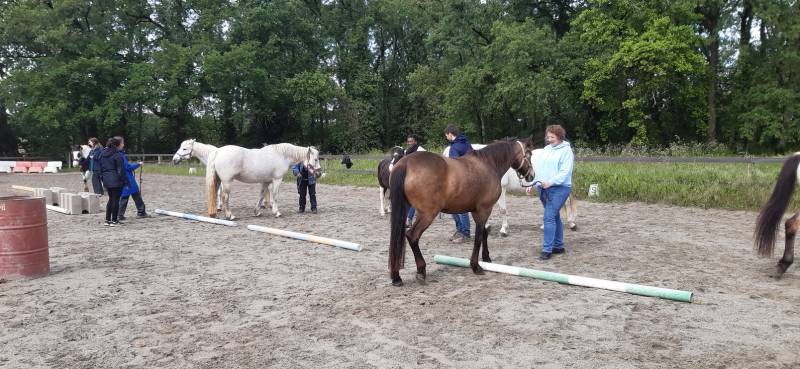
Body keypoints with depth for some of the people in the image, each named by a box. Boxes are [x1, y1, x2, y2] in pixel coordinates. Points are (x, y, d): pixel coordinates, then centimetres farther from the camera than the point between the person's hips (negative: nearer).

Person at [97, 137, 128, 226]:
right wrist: (124, 181, -8)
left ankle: (107, 219, 18)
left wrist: (103, 178, 20)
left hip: (106, 180, 7)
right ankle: (114, 220, 2)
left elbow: (100, 168, 14)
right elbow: (120, 170, -13)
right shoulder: (117, 155, -12)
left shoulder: (102, 154, 10)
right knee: (115, 200, 0)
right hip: (116, 181, -7)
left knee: (111, 199, 18)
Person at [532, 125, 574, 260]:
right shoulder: (546, 149, 15)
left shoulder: (566, 151, -6)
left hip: (558, 189, -7)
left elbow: (565, 172, -15)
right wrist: (532, 183, 3)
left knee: (549, 217, -13)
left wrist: (550, 182, -25)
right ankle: (559, 246, 25)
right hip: (543, 188, 7)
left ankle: (547, 249, -9)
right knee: (554, 217, 15)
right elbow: (537, 167, 13)